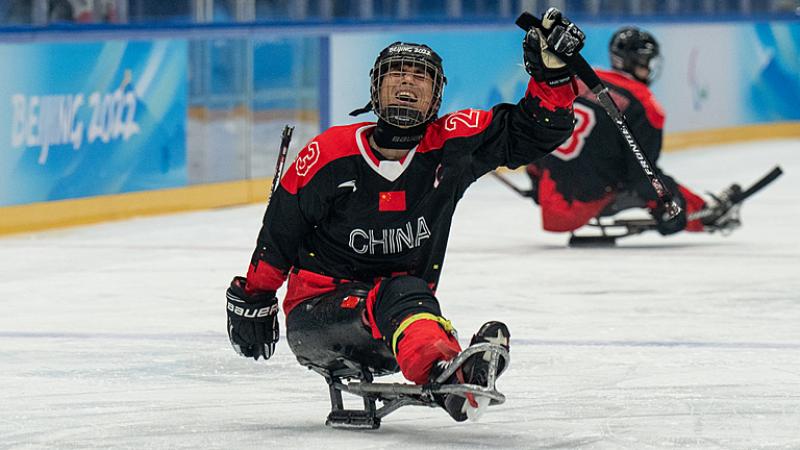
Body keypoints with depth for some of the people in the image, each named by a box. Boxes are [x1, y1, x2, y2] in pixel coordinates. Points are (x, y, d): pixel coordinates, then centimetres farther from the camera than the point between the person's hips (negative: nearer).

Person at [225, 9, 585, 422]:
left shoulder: (450, 146, -1)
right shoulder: (330, 153, -7)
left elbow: (537, 130, -4)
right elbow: (280, 231, 5)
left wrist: (553, 70, -20)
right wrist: (252, 298, 12)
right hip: (315, 317, -4)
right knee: (399, 293, -37)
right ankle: (444, 375, -68)